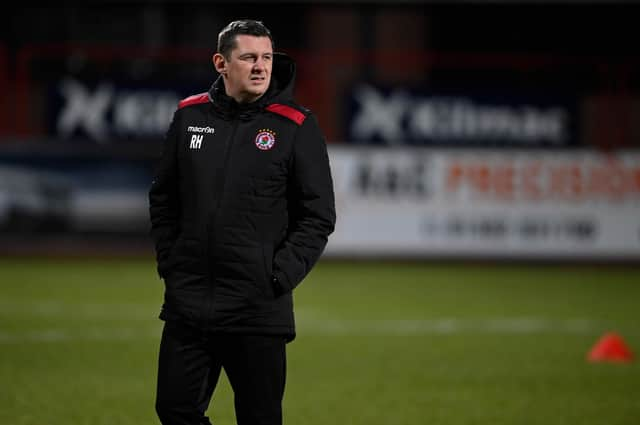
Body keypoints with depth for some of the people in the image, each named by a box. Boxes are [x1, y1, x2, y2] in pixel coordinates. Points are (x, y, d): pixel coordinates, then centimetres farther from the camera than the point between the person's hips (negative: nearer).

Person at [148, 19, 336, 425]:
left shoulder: (297, 127, -4)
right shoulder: (190, 116, 6)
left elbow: (318, 216, -3)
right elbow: (163, 198, 16)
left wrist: (280, 276, -10)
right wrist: (170, 263, 8)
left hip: (258, 310, -3)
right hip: (187, 302, 3)